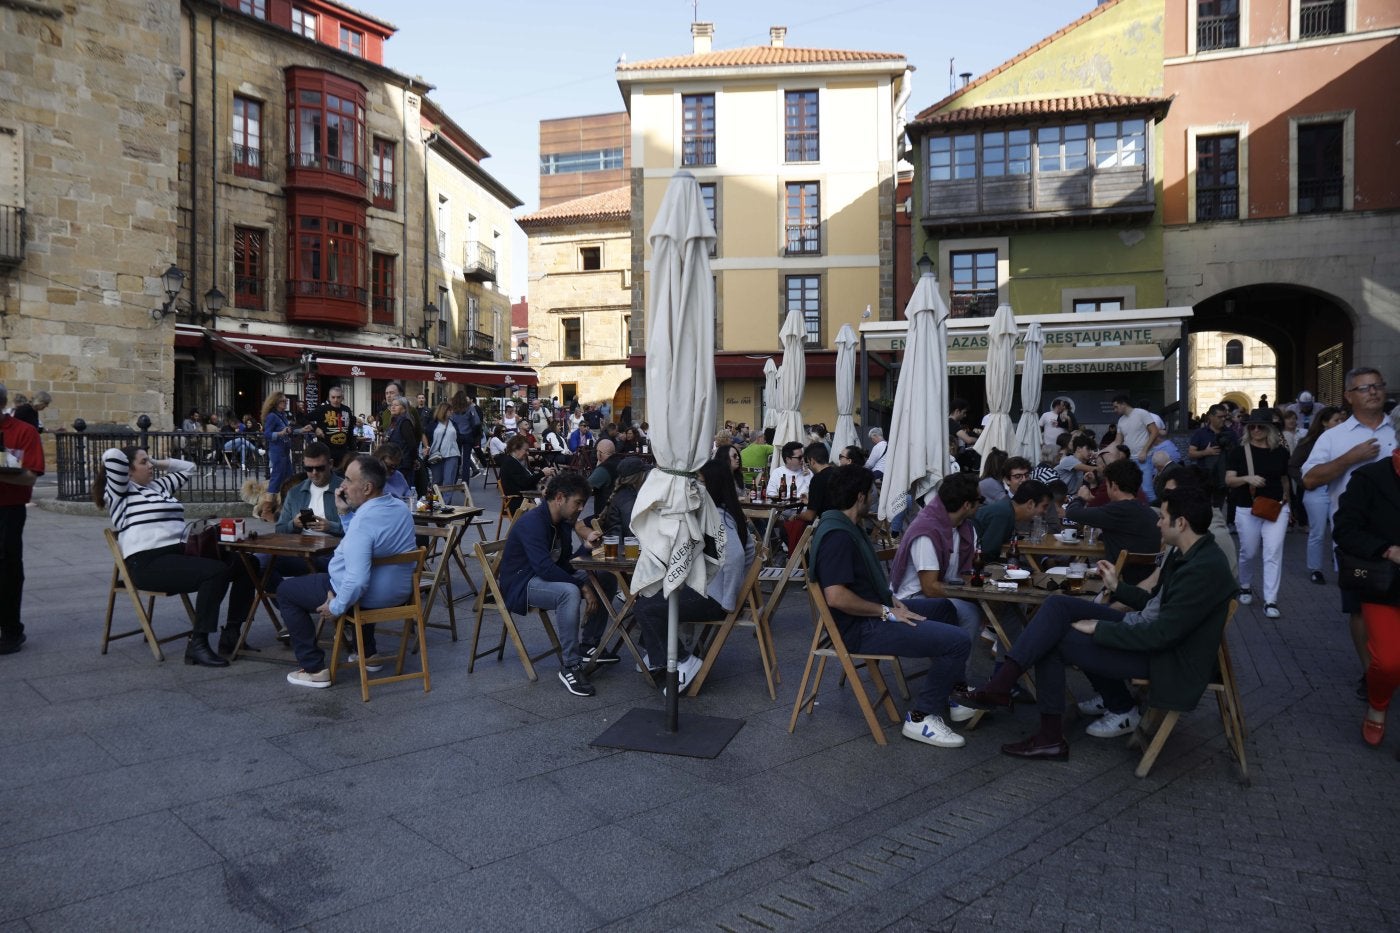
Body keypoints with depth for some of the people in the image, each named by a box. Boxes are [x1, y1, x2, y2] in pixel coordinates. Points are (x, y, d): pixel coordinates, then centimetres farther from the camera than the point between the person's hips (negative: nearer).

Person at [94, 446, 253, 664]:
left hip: (180, 553, 9)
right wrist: (110, 464, 8)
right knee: (216, 572, -31)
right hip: (148, 563, -8)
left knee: (244, 565, -6)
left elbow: (187, 468, 36)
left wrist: (157, 463, 27)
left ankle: (231, 636, -3)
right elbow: (114, 455, -13)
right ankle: (197, 645, -28)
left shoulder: (159, 486, 26)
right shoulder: (120, 493, 3)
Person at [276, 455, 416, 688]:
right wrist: (345, 512, 5)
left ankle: (314, 669, 10)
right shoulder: (402, 508, 0)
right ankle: (368, 654, 39)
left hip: (367, 597, -9)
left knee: (285, 591, 11)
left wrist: (336, 607, -17)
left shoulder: (364, 519, -28)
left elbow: (357, 580, -33)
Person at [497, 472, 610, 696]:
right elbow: (545, 568, -33)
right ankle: (569, 667, -28)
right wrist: (582, 586, -30)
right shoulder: (532, 523, -23)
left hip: (546, 576, 10)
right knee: (569, 592, -36)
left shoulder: (563, 523, 7)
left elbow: (563, 563, 8)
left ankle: (588, 645, 14)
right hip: (520, 585, -10)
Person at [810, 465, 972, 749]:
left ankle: (948, 691, 31)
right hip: (860, 628, -11)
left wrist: (891, 598, 7)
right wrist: (887, 612, -21)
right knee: (957, 642, -18)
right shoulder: (838, 535, -23)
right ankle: (921, 718, -6)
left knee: (943, 607, 26)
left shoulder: (846, 527, 11)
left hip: (875, 611, 11)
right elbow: (836, 596, -31)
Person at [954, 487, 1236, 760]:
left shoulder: (1205, 570, -25)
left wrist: (1099, 628, -20)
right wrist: (1117, 587, 10)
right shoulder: (1185, 554, 5)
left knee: (1052, 641, -12)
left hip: (1168, 658, -10)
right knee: (1058, 605, -4)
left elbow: (1160, 635, -27)